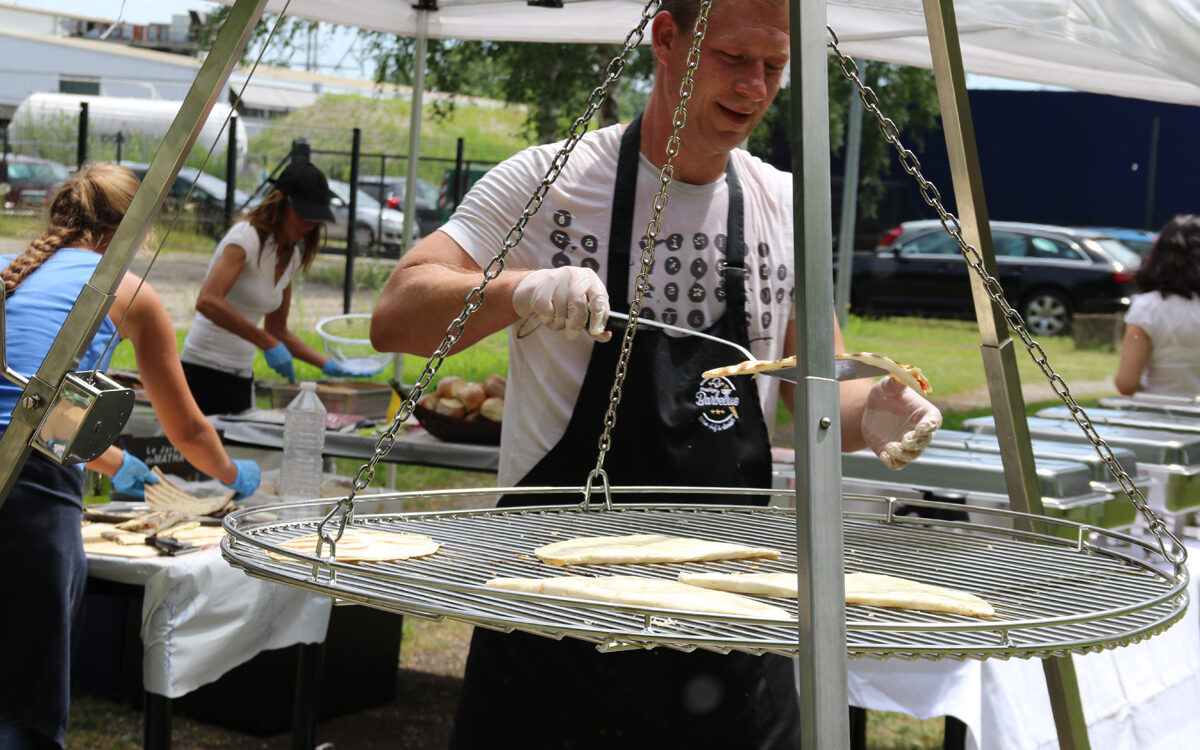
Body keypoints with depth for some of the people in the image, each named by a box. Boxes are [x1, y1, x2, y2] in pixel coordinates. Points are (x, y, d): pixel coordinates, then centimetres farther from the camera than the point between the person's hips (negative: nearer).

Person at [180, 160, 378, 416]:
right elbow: (207, 301, -28)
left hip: (241, 377, 8)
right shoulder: (247, 237, -13)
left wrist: (328, 365, 10)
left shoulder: (291, 257, 12)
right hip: (206, 373, -8)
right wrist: (268, 343, -29)